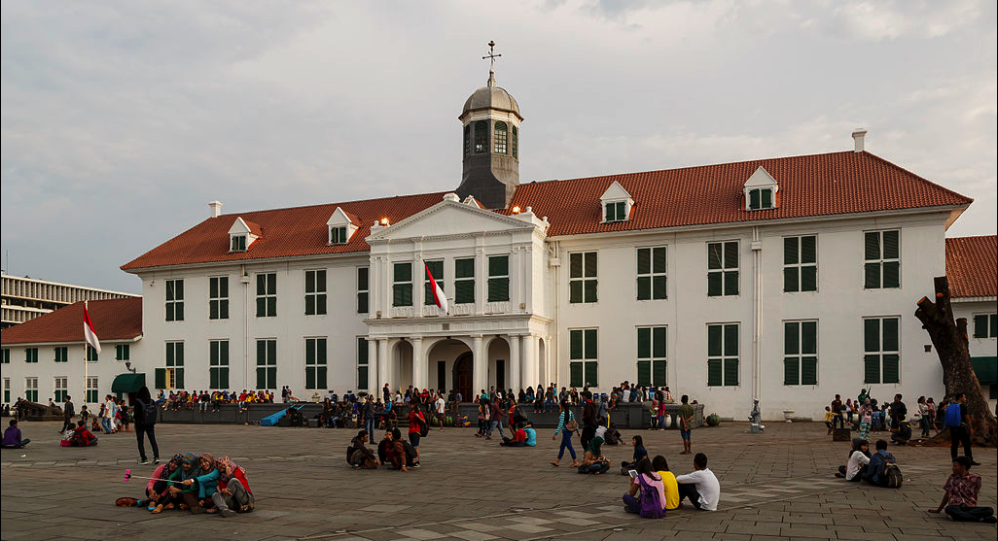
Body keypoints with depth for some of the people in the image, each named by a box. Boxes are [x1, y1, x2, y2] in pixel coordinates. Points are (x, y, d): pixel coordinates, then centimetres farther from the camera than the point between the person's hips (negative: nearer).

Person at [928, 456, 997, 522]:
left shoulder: (975, 478, 7)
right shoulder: (952, 477, 14)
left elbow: (975, 495, 16)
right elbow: (947, 495, 19)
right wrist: (938, 510, 20)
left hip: (970, 507, 0)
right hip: (955, 507, 0)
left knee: (990, 510, -29)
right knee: (948, 509, -38)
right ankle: (980, 519, -35)